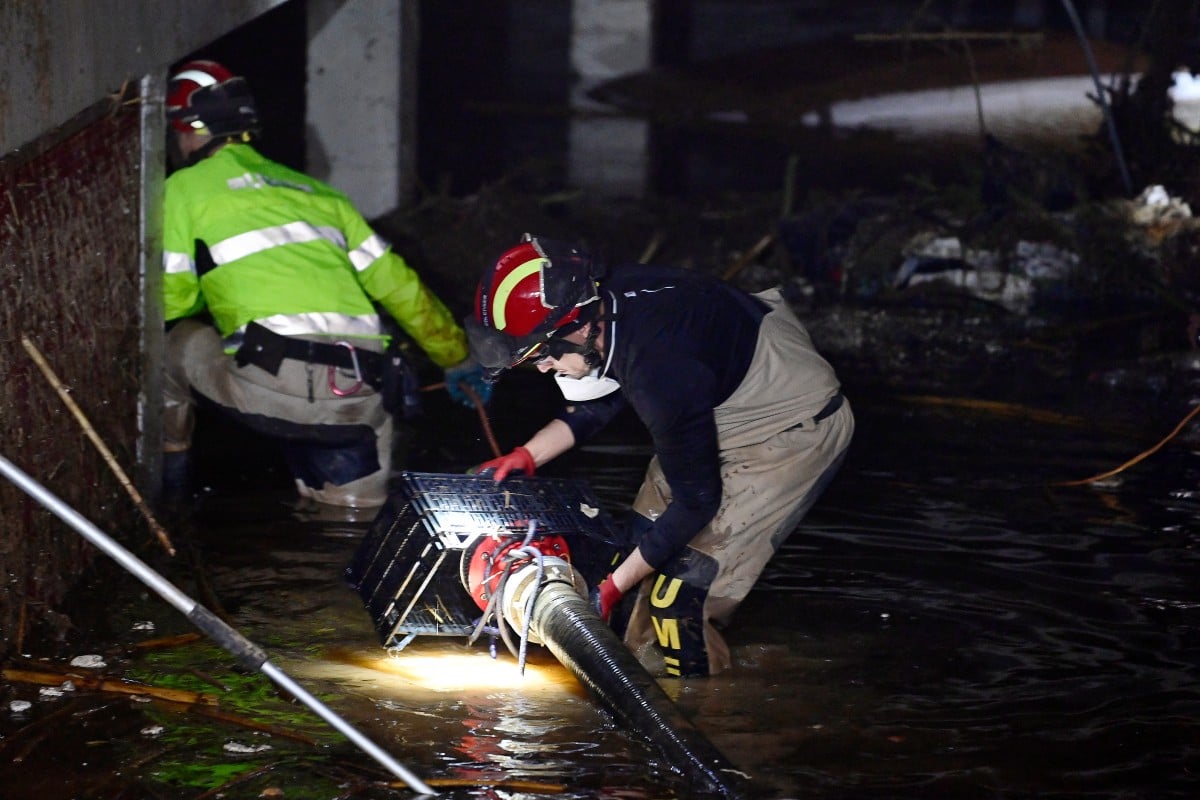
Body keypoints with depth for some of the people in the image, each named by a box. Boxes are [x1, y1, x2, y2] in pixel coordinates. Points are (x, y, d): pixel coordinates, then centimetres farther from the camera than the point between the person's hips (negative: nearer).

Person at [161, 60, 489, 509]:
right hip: (362, 398, 5)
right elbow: (396, 283, 25)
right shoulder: (313, 189, 27)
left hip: (275, 384, -5)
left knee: (168, 339, 20)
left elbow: (172, 301, 11)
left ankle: (168, 469, 27)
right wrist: (457, 360, 34)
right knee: (360, 508, 25)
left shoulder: (186, 188, 11)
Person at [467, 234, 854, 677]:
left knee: (682, 588, -10)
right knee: (648, 537, 13)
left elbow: (696, 500, -24)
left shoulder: (660, 372, -37)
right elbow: (598, 400, 10)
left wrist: (612, 587, -17)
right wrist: (525, 456, 0)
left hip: (795, 432, -10)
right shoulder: (610, 296, -13)